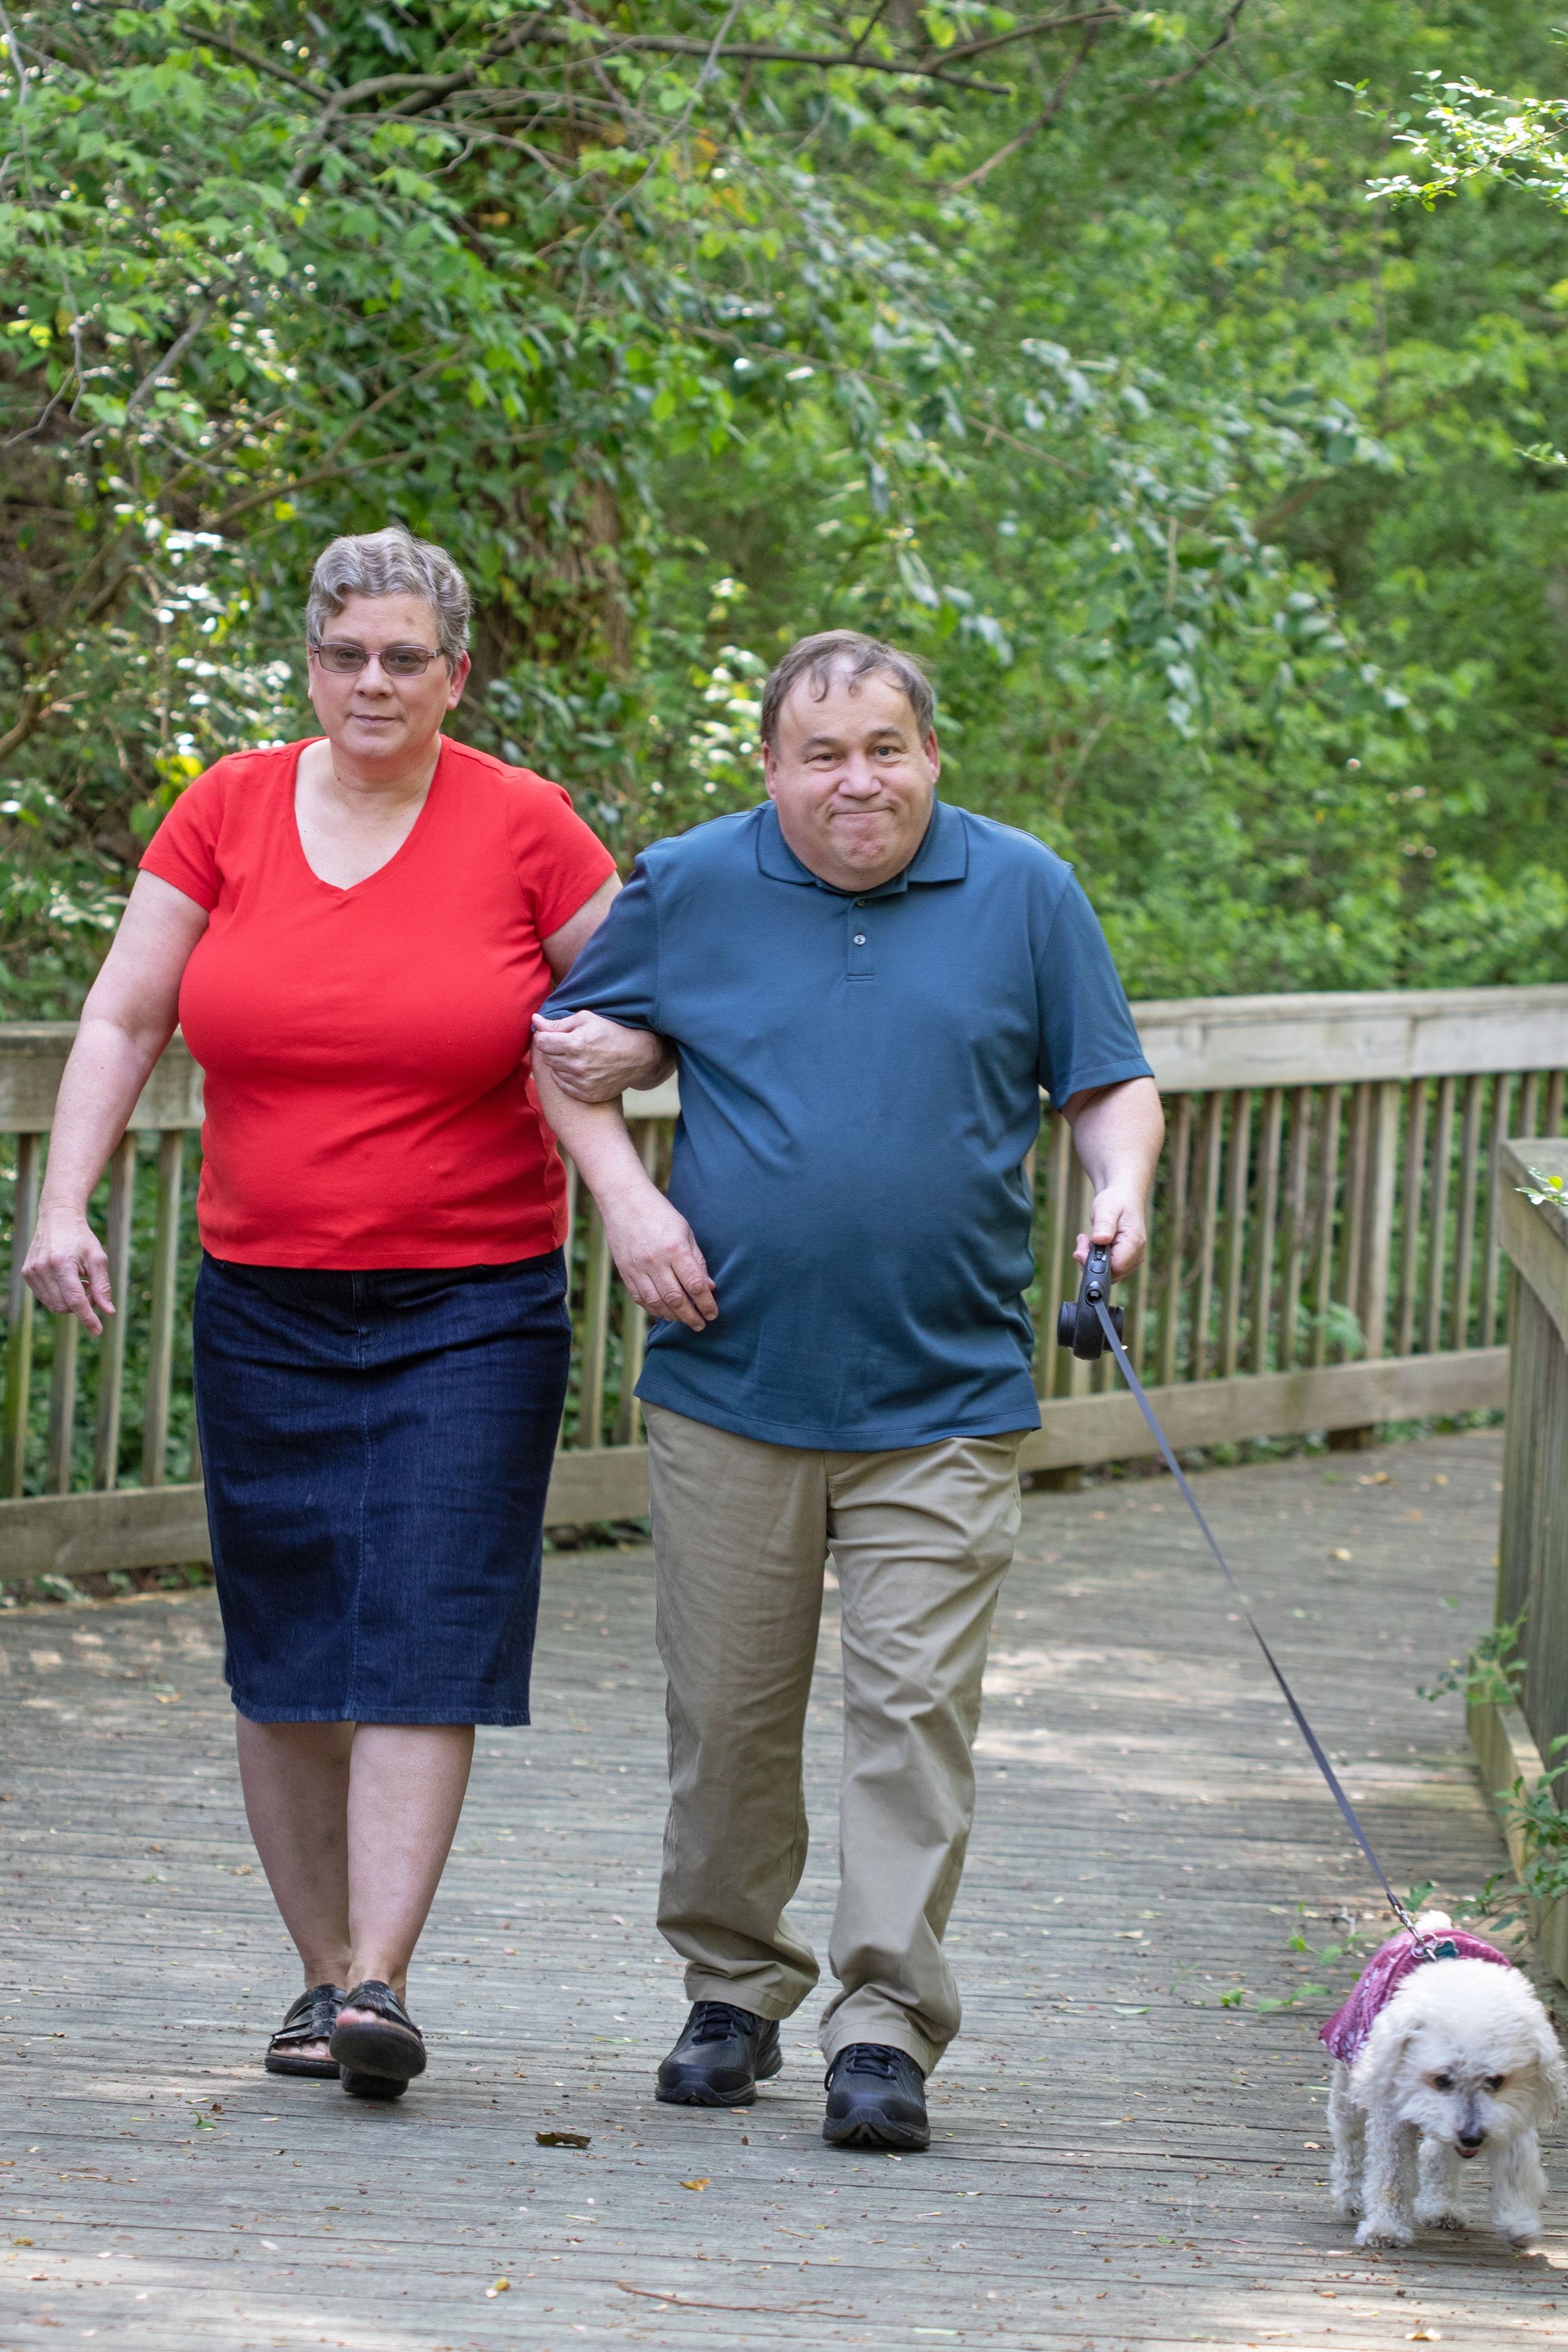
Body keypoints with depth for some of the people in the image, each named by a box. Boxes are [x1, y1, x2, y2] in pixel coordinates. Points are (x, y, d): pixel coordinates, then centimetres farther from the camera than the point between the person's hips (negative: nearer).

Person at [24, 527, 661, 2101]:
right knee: (281, 1660, 4)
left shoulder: (522, 829, -2)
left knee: (423, 1642, -11)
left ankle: (380, 1978, -14)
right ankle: (321, 1971, 13)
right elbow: (121, 1022, 5)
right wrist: (64, 1203, -6)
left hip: (471, 1307, -3)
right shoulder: (228, 813, 4)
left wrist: (614, 1047, -17)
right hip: (264, 1303, 3)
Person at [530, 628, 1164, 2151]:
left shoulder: (1025, 895, 4)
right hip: (729, 1387, 1)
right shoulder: (692, 888, 4)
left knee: (914, 1711, -7)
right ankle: (734, 1990, 24)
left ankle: (886, 2026, -5)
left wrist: (1122, 1185, -11)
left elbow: (1109, 1081, 10)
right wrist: (624, 1195, -1)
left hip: (941, 1407, -1)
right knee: (727, 1713, 7)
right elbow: (565, 1044, 14)